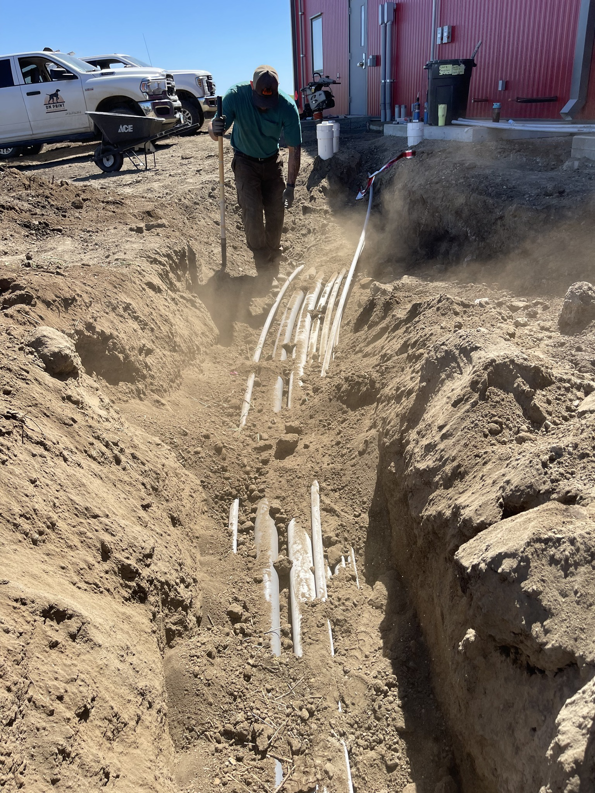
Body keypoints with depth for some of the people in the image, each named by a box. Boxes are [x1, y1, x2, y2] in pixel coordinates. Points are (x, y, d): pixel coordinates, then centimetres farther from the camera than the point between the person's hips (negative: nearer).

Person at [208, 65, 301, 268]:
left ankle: (273, 260, 24)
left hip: (272, 161, 1)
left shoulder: (287, 106, -24)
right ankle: (262, 263, 2)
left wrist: (290, 186, -21)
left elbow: (294, 148, -18)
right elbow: (214, 133, -21)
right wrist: (215, 129, -47)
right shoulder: (236, 96, -25)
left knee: (276, 212, 2)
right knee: (252, 211, -14)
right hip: (245, 161, -1)